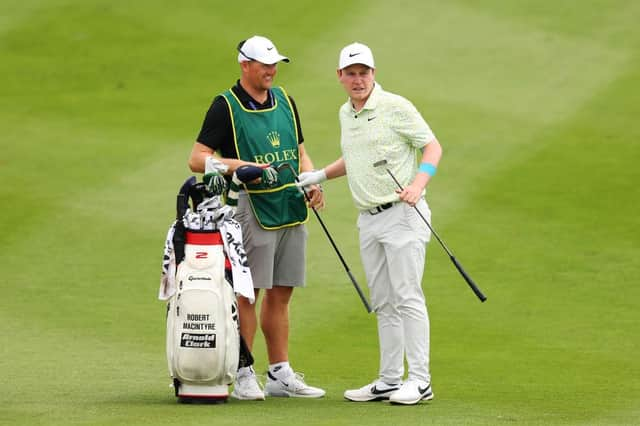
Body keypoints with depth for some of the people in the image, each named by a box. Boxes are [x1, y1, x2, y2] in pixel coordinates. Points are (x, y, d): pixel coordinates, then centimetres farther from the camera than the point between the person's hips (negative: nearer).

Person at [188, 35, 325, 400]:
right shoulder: (226, 106, -4)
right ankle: (243, 375, 0)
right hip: (252, 206, -6)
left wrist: (312, 182, 3)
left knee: (281, 294, 10)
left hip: (291, 206, 6)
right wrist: (240, 166, -20)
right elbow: (197, 159, -7)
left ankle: (281, 375, 15)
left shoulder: (284, 101, 15)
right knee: (247, 292, -6)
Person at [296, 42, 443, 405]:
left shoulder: (395, 107, -9)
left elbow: (433, 146, -9)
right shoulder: (346, 114, 14)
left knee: (407, 297, -10)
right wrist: (319, 176, 22)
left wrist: (418, 184, -23)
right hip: (369, 219, 8)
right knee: (383, 303, 9)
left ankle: (420, 380, -10)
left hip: (402, 213, -8)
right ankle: (390, 380, 12)